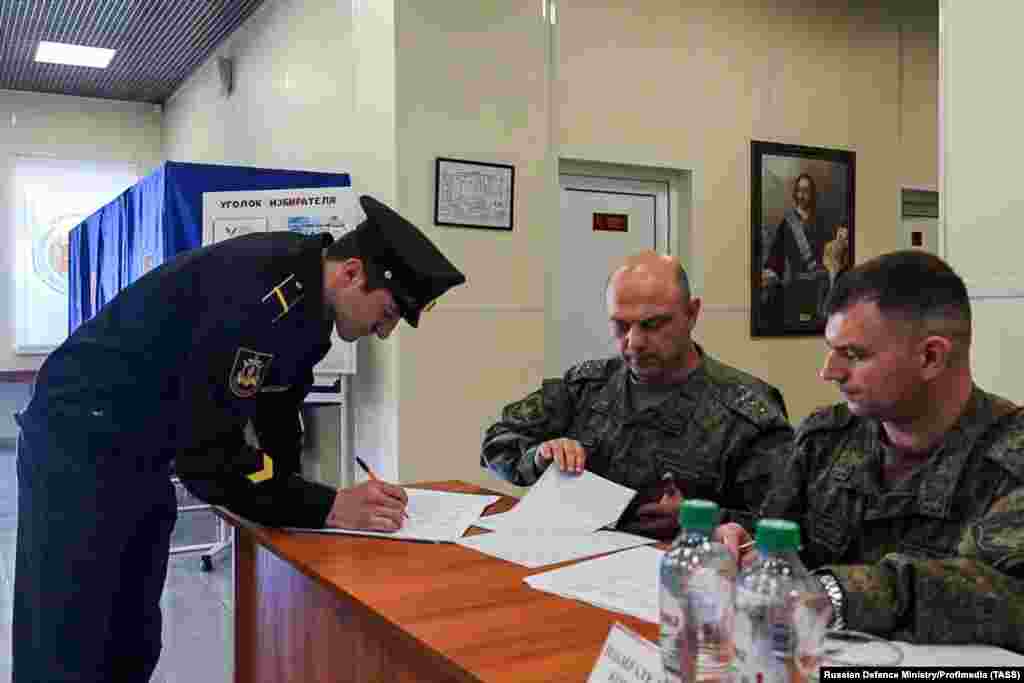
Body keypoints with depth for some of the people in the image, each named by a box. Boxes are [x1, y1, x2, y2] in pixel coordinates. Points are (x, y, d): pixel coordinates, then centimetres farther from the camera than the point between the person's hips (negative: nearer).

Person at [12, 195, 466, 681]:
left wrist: (298, 504, -1)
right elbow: (206, 454, -31)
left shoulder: (308, 297, 0)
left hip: (141, 453, 9)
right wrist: (328, 508, -30)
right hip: (82, 442, -9)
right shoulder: (257, 292, -30)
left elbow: (278, 408, 8)